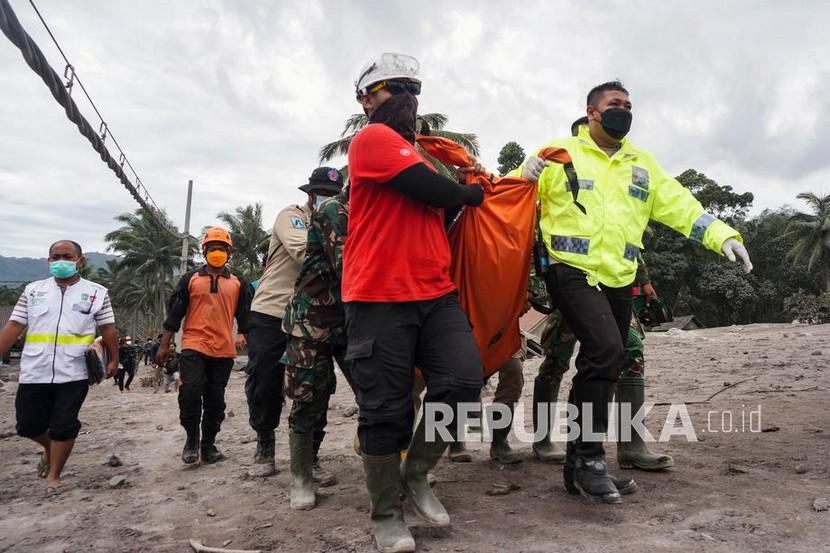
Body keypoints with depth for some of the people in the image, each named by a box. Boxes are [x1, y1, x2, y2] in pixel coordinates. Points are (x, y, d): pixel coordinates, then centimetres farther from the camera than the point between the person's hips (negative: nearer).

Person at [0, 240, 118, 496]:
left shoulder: (97, 293, 4)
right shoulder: (33, 290, 10)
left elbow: (108, 329, 5)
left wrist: (113, 360, 1)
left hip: (74, 375, -3)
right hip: (34, 373, 3)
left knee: (63, 427, 1)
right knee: (28, 425, 11)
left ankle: (53, 476, 19)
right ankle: (50, 449, 42)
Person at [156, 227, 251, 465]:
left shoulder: (238, 284, 12)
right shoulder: (190, 279, 9)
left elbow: (244, 314, 14)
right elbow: (174, 313, 8)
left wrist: (242, 335, -4)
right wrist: (164, 345, 4)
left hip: (224, 350, 2)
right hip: (193, 346, -2)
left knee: (215, 400, 7)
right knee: (190, 391, -15)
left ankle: (208, 445, 20)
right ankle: (192, 439, 6)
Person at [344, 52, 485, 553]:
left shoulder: (422, 152, 24)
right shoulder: (373, 139, -4)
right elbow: (433, 191, -12)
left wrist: (470, 182, 13)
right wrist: (472, 193, 7)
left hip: (436, 293, 8)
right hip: (380, 296, -7)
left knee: (464, 381, -5)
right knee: (387, 409, -1)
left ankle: (416, 475, 18)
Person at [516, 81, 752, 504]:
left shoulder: (641, 163, 19)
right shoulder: (561, 153, 4)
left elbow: (679, 204, 13)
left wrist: (721, 235, -1)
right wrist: (524, 176, -22)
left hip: (619, 280, 6)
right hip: (573, 271, -6)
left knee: (604, 365, 10)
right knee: (606, 350, -24)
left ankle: (581, 453, 27)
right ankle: (590, 459, -11)